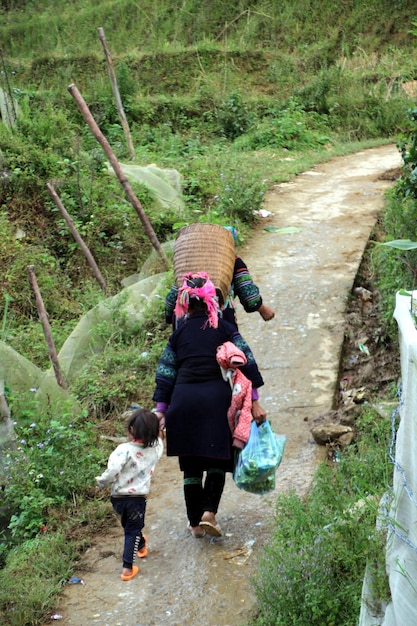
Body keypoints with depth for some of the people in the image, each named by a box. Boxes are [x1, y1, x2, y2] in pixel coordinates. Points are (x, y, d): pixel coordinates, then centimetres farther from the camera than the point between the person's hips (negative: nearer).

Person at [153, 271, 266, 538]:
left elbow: (165, 375, 8)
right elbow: (247, 365, -2)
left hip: (183, 400, 2)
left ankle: (195, 522, 17)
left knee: (190, 465, 11)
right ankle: (209, 512, -6)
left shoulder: (179, 334, 10)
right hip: (216, 398, -1)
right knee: (217, 460, 11)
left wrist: (161, 411, 12)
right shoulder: (225, 328, 5)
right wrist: (254, 402, -1)